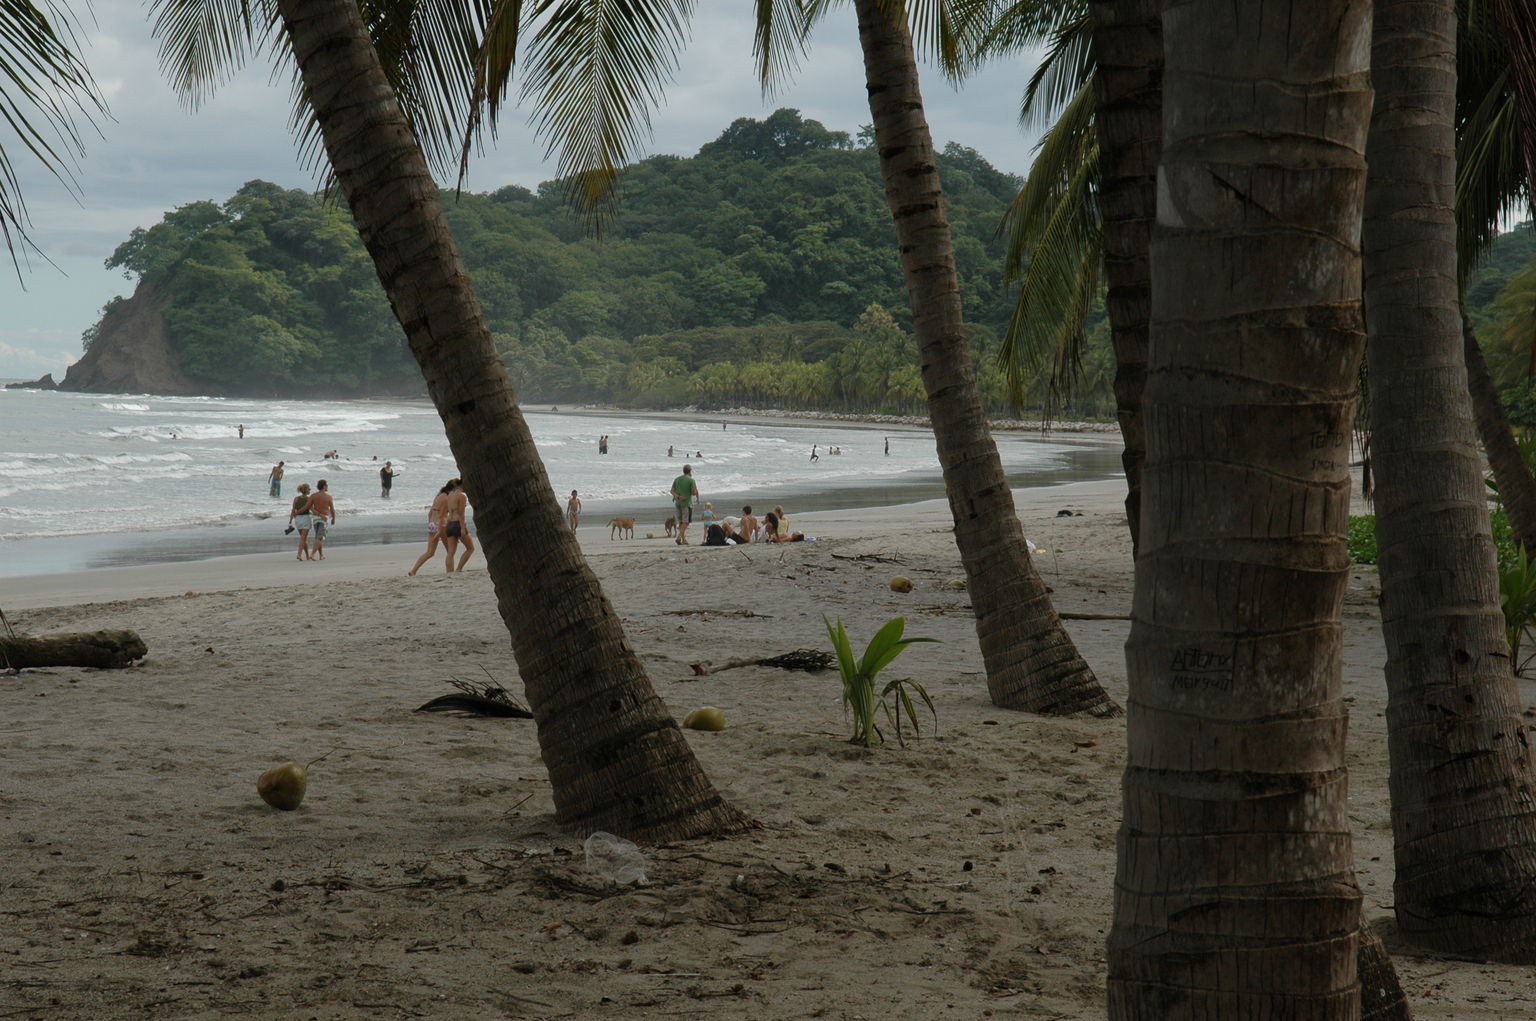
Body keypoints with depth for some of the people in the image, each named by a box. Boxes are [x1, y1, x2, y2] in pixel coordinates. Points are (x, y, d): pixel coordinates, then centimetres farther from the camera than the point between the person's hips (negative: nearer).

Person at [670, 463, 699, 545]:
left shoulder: (677, 479, 10)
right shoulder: (691, 480, -8)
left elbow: (672, 491, 5)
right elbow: (694, 492, -13)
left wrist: (678, 496, -6)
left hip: (678, 503, 6)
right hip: (687, 503, -6)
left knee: (681, 522, 12)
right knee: (685, 522, -4)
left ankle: (684, 539, 12)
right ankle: (679, 538, -19)